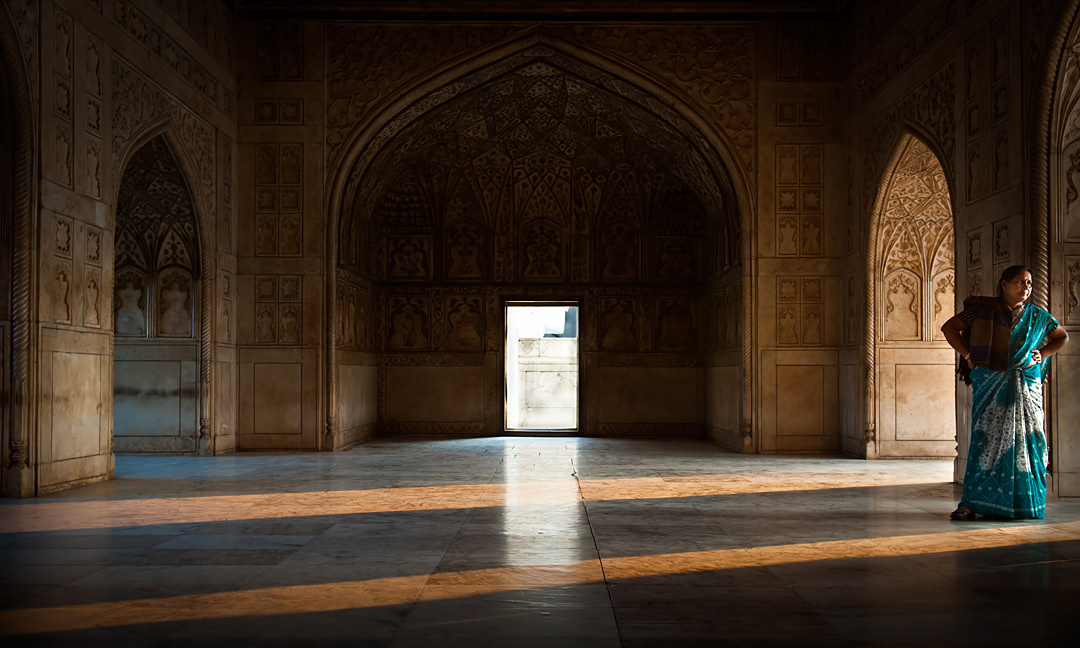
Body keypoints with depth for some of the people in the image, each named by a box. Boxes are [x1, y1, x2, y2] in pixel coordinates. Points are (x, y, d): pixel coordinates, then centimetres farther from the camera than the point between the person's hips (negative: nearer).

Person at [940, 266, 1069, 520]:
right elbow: (949, 327, 7)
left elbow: (1062, 337, 23)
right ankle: (972, 503, -7)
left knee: (1027, 440, -1)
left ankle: (1026, 502, 9)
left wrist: (1042, 354, 6)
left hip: (1026, 385, 3)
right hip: (990, 383, -2)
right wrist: (968, 355, -1)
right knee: (987, 439, -8)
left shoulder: (1036, 316, 11)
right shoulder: (983, 309, 3)